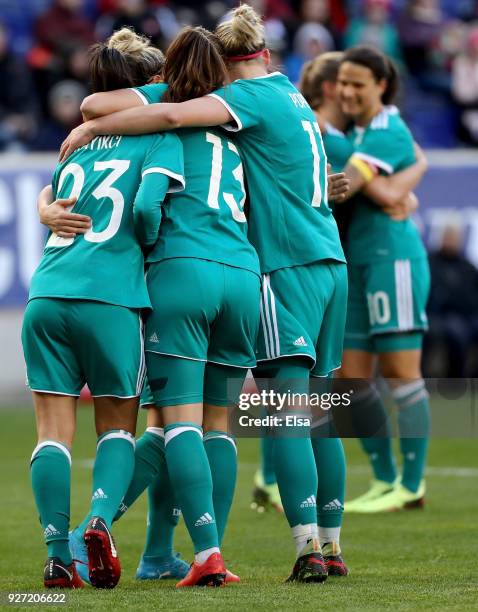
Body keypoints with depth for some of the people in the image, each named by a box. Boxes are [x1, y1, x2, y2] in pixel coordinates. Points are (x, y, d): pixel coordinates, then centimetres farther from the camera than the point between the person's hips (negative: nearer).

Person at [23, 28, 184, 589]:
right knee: (118, 424, 12)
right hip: (110, 299, -4)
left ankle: (57, 557, -5)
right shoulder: (161, 139, 5)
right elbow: (145, 205, -9)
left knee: (54, 430, 4)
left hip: (46, 295, 4)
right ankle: (100, 521, -10)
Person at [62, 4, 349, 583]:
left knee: (288, 413, -10)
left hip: (288, 268, -8)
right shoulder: (292, 98, 19)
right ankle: (329, 546, 13)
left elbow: (171, 115, -20)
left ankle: (308, 548, -16)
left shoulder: (254, 96, -7)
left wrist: (91, 126, -10)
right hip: (329, 260, 8)